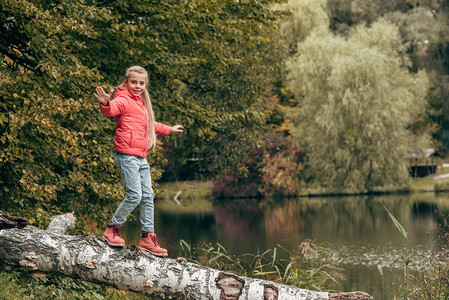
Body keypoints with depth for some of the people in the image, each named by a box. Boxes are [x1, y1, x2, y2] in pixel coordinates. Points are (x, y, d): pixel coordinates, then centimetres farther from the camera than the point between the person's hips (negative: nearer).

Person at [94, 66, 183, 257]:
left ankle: (148, 237, 10)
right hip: (126, 155, -9)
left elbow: (150, 125, 42)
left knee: (148, 197, 5)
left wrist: (169, 129, 53)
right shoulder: (124, 100, -5)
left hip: (141, 157, 9)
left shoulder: (141, 104, 23)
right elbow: (111, 110, -28)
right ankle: (112, 230, 1)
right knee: (134, 196, -14)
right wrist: (105, 104, -51)